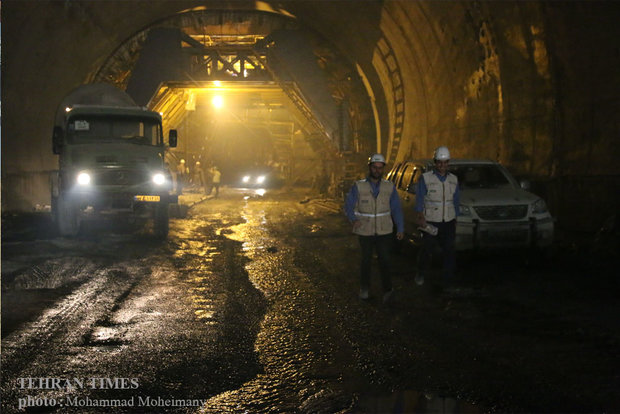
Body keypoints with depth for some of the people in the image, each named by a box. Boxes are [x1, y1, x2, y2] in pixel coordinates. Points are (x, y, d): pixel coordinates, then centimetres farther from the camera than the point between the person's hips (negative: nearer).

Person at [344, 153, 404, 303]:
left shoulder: (389, 187, 1)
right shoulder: (358, 187, -5)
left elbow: (396, 209, 3)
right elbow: (349, 205, -5)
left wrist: (400, 228, -1)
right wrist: (353, 219, -22)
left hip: (384, 232, 0)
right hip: (365, 232, 0)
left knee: (384, 260, -9)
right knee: (366, 260, 12)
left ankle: (387, 289, -4)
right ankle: (364, 288, 27)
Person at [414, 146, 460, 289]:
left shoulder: (453, 180, 9)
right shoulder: (425, 178, -4)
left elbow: (455, 202, 15)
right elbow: (419, 201, -5)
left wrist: (455, 222, 13)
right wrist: (419, 217, -14)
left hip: (448, 222, 3)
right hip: (430, 222, -3)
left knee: (449, 251, 3)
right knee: (427, 250, 0)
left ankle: (449, 280, 13)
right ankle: (421, 274, 24)